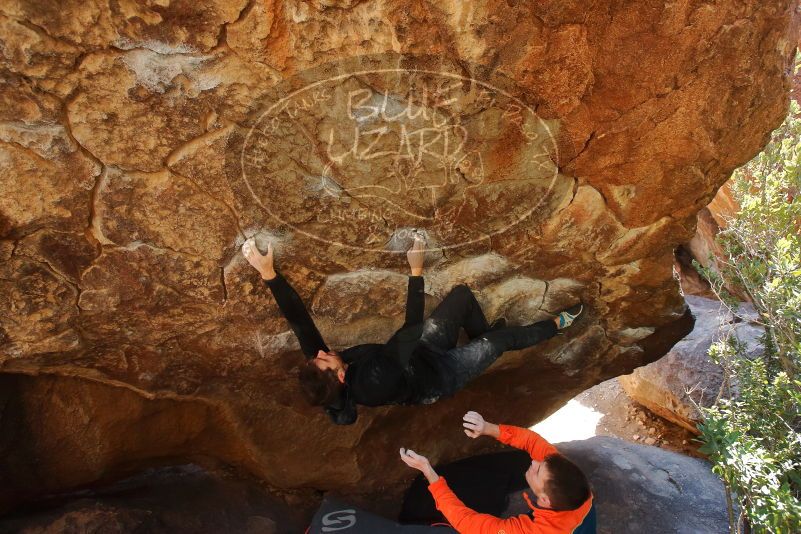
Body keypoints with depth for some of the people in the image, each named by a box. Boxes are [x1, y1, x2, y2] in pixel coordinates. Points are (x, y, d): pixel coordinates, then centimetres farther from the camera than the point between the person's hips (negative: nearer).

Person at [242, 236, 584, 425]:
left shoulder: (322, 372, -25)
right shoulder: (376, 381, -43)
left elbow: (298, 319, -25)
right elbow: (412, 328, -39)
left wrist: (267, 272, -28)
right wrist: (416, 272, -34)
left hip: (416, 353, 6)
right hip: (436, 374, -6)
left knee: (463, 295, 5)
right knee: (503, 338, 5)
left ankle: (483, 337, 35)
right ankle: (556, 325, 35)